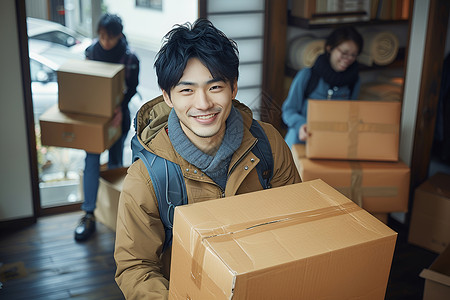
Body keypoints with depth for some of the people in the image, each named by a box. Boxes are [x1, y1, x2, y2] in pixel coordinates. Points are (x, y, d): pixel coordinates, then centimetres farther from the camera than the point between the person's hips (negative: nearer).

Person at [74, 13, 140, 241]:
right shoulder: (91, 52, -3)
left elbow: (132, 88, -9)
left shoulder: (130, 58, -12)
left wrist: (121, 108, -26)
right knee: (91, 160, -8)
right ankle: (89, 215, -8)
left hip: (117, 114, -1)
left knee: (115, 161, 12)